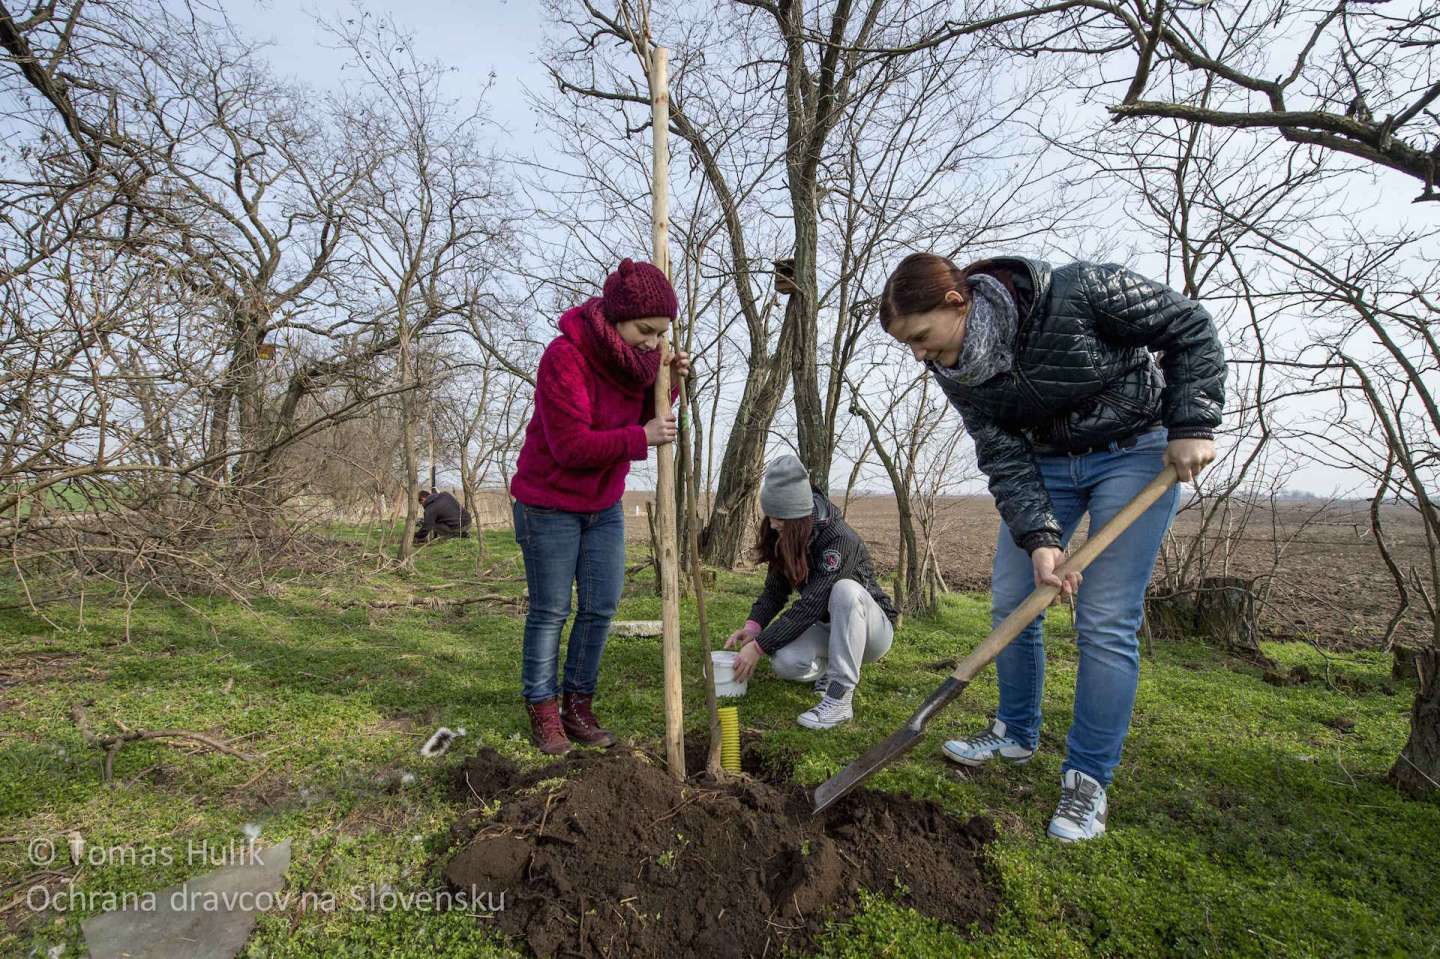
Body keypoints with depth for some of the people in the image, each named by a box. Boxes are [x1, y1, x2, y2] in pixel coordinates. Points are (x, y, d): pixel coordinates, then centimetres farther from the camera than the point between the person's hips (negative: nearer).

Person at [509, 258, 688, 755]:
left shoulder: (636, 357, -2)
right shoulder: (564, 356, -24)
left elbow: (647, 422, 6)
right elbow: (571, 446, -27)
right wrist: (641, 437, -26)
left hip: (604, 506, 7)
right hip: (548, 505, -6)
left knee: (601, 608, 7)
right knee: (550, 611, 4)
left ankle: (578, 706, 22)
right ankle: (542, 711, 21)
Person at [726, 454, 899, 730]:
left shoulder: (840, 540, -30)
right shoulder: (785, 540, -7)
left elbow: (810, 605, -34)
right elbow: (775, 591, -3)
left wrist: (758, 646, -33)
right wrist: (752, 626, -21)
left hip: (872, 630, -5)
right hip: (828, 629, 6)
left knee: (845, 589, -38)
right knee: (784, 663, -26)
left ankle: (840, 698, -29)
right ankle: (830, 666, 9)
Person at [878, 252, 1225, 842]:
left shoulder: (1080, 291, -29)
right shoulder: (954, 370, -14)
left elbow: (1190, 329, -14)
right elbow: (1005, 458, -14)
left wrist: (1192, 425, -19)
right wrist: (1039, 538, -25)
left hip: (1136, 449, -4)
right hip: (1045, 460, 5)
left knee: (1106, 623, -9)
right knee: (1010, 603, 4)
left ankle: (1088, 778, 6)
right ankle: (1017, 735, 25)